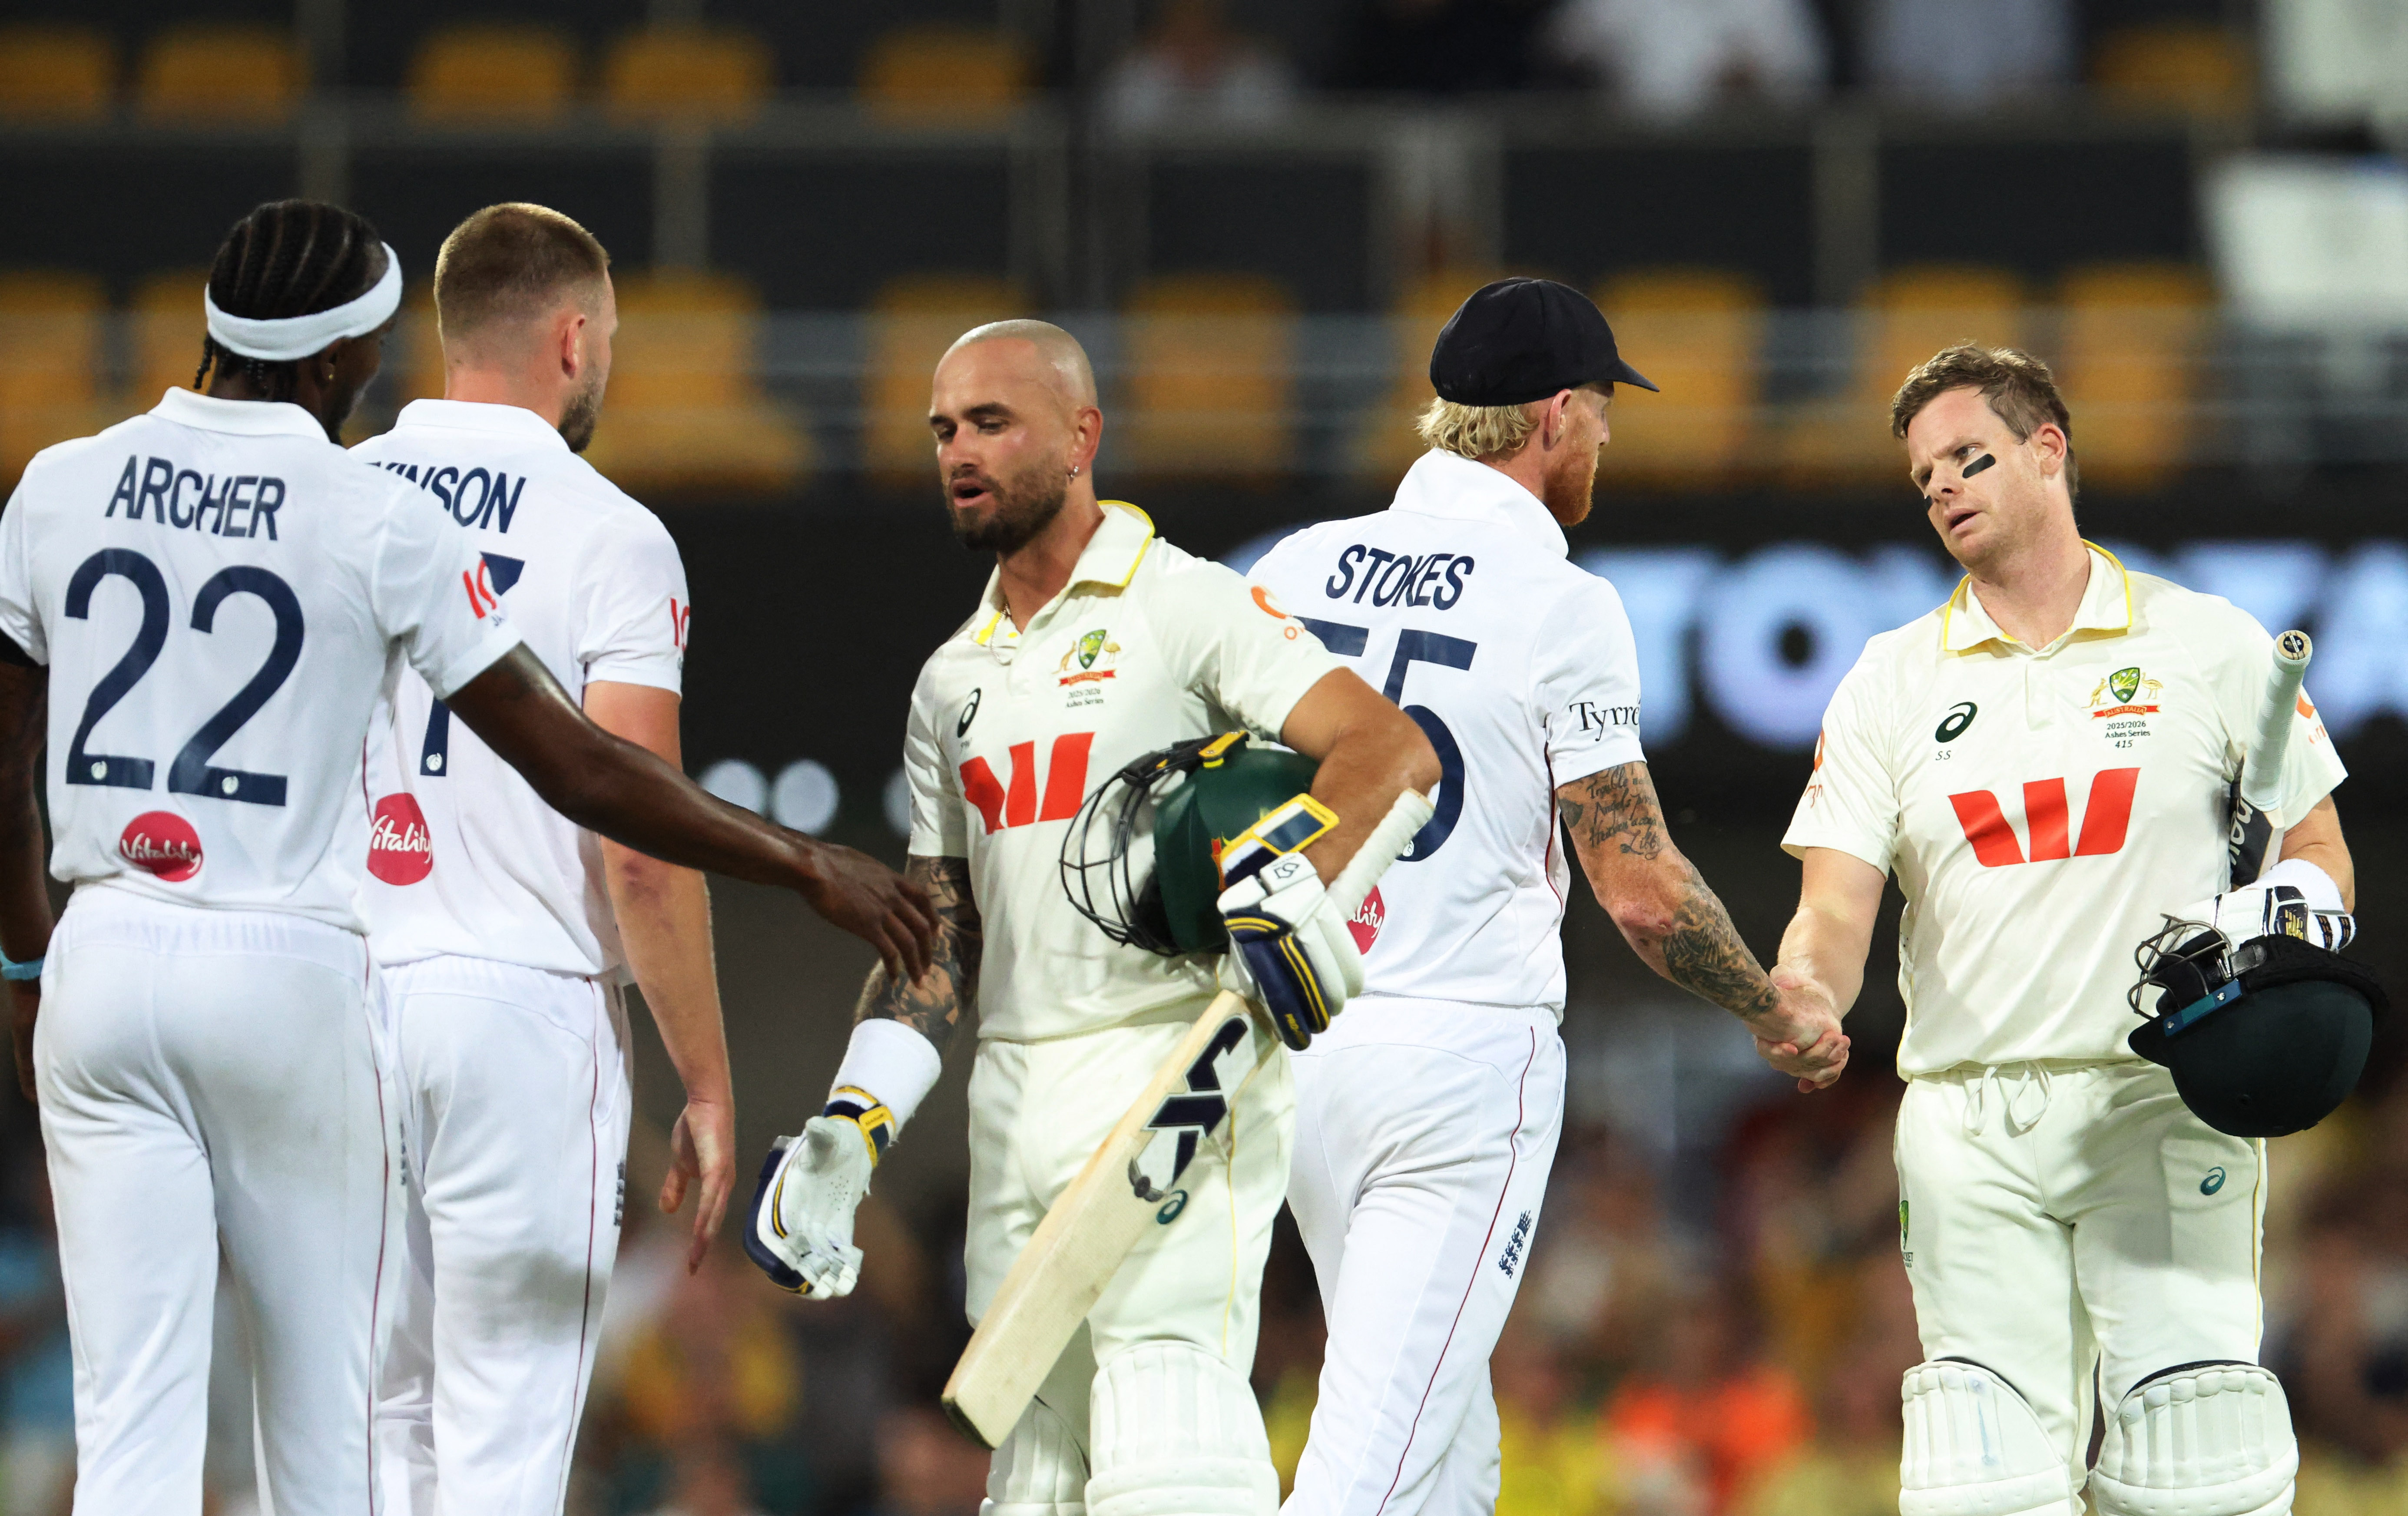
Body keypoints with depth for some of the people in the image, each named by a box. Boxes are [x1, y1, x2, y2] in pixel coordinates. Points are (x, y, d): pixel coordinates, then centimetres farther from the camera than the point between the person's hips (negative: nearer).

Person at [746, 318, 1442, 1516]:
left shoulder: (1188, 610, -3)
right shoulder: (954, 681, 20)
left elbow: (1396, 751, -15)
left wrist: (1290, 880, -32)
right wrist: (851, 1130, 9)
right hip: (1016, 1092, 8)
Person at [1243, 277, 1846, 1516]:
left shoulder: (1293, 568, 7)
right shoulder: (1562, 604, -9)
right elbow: (1640, 891, -9)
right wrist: (1780, 1021, 6)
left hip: (1297, 1045, 7)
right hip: (1466, 1049, -6)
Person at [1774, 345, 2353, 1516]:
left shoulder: (2211, 647, 7)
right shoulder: (1887, 685, 11)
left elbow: (2318, 850, 11)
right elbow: (1835, 913, 3)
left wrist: (2293, 912, -12)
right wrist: (1798, 996, -20)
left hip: (2165, 1106, -2)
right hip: (1969, 1124, 2)